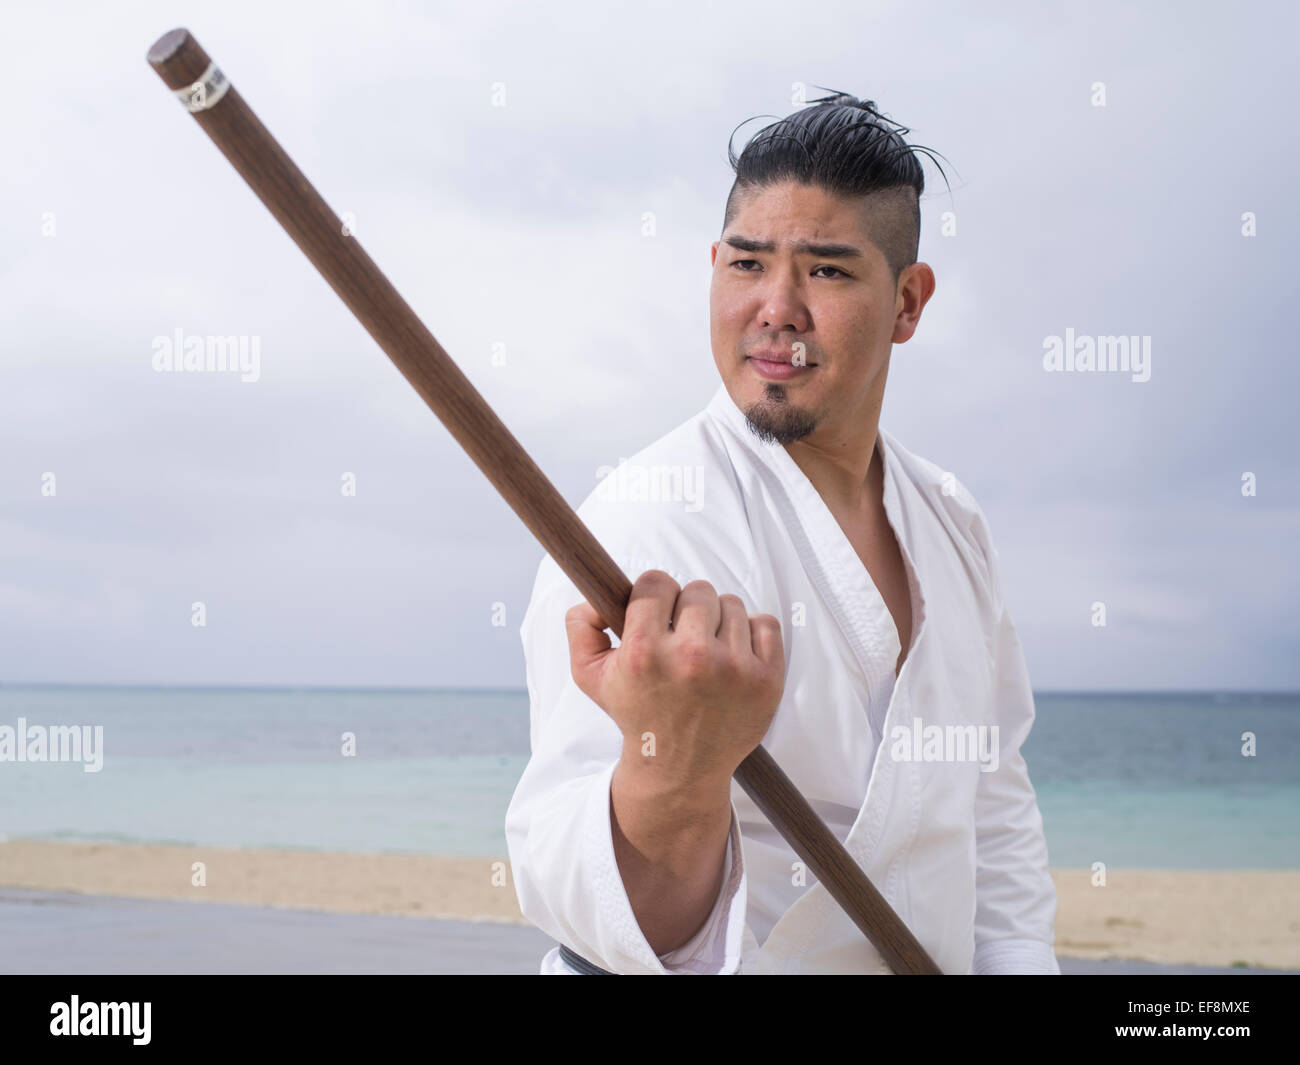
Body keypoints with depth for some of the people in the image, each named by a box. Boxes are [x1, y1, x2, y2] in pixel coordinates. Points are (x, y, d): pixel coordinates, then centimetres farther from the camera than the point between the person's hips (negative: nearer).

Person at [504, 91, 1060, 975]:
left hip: (939, 958, 6)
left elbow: (992, 797, 11)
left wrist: (1019, 960, 0)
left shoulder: (952, 521, 1)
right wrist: (673, 771, -55)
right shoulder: (647, 521, -24)